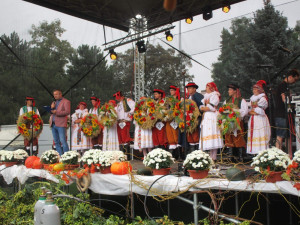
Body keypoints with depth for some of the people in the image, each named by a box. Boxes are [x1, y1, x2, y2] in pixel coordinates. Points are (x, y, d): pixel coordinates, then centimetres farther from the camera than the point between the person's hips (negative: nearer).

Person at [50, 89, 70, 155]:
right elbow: (51, 113, 22)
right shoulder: (54, 103, 24)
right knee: (56, 142, 6)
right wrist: (52, 108, 1)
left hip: (60, 124, -7)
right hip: (53, 124, 7)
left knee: (63, 141, -10)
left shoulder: (66, 101, 1)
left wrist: (56, 112, -16)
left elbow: (67, 112, -11)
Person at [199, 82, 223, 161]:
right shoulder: (206, 96, 23)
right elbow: (201, 107, 17)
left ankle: (213, 157, -11)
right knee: (206, 135, 0)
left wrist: (204, 108, 2)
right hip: (206, 117, 7)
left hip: (212, 117, -7)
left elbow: (212, 108, -9)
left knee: (212, 134, -12)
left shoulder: (215, 96, 0)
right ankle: (210, 156, 3)